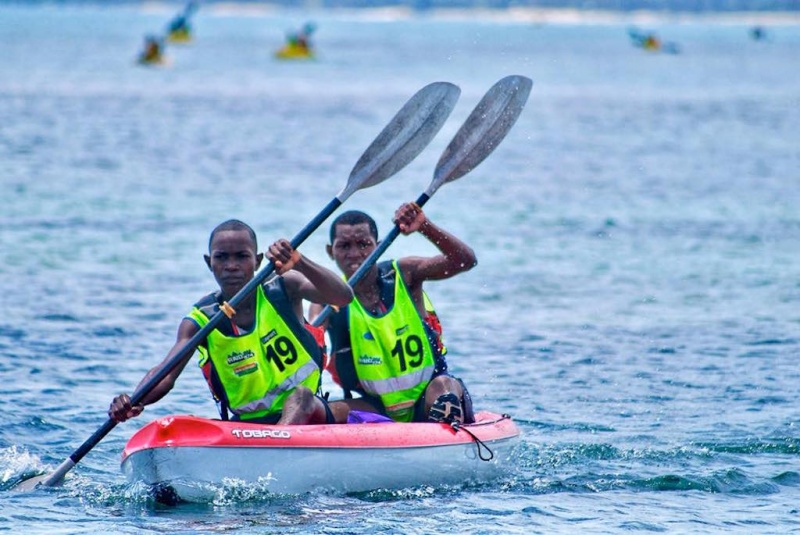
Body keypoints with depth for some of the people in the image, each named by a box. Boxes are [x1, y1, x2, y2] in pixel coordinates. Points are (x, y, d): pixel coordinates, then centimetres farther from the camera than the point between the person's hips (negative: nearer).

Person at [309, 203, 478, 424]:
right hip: (378, 409, 1)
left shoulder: (402, 275, -3)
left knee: (443, 387, -34)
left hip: (427, 404, -1)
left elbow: (466, 260, -15)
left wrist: (425, 227, -29)